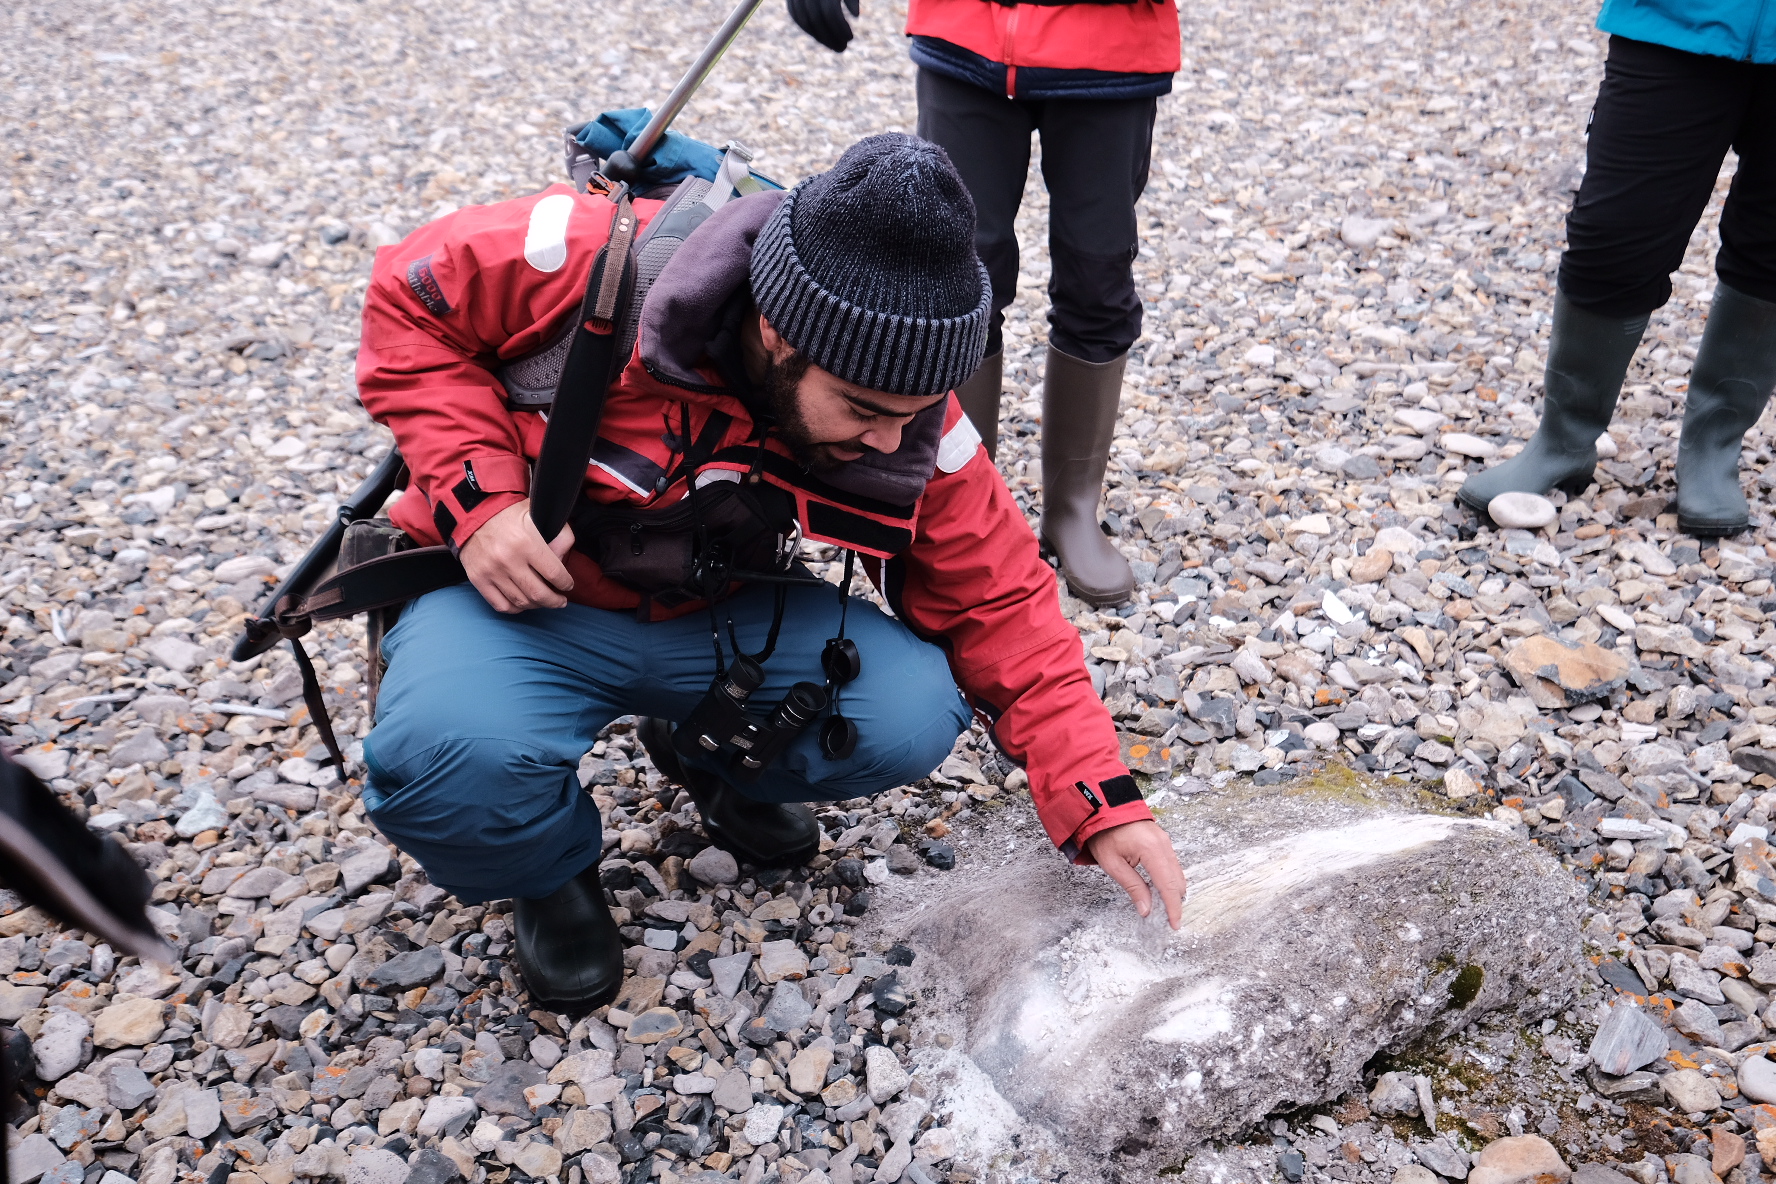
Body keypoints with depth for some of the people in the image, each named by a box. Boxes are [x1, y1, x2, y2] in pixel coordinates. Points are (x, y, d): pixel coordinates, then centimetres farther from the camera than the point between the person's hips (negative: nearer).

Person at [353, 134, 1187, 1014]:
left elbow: (999, 605, -9)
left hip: (711, 618, 3)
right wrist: (479, 497, -25)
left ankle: (704, 754, 13)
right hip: (517, 592, -2)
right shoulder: (600, 264, -28)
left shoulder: (908, 418, -17)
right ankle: (549, 870, 3)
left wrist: (1103, 806, -17)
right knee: (451, 756, -35)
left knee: (914, 714, -20)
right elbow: (412, 296, -12)